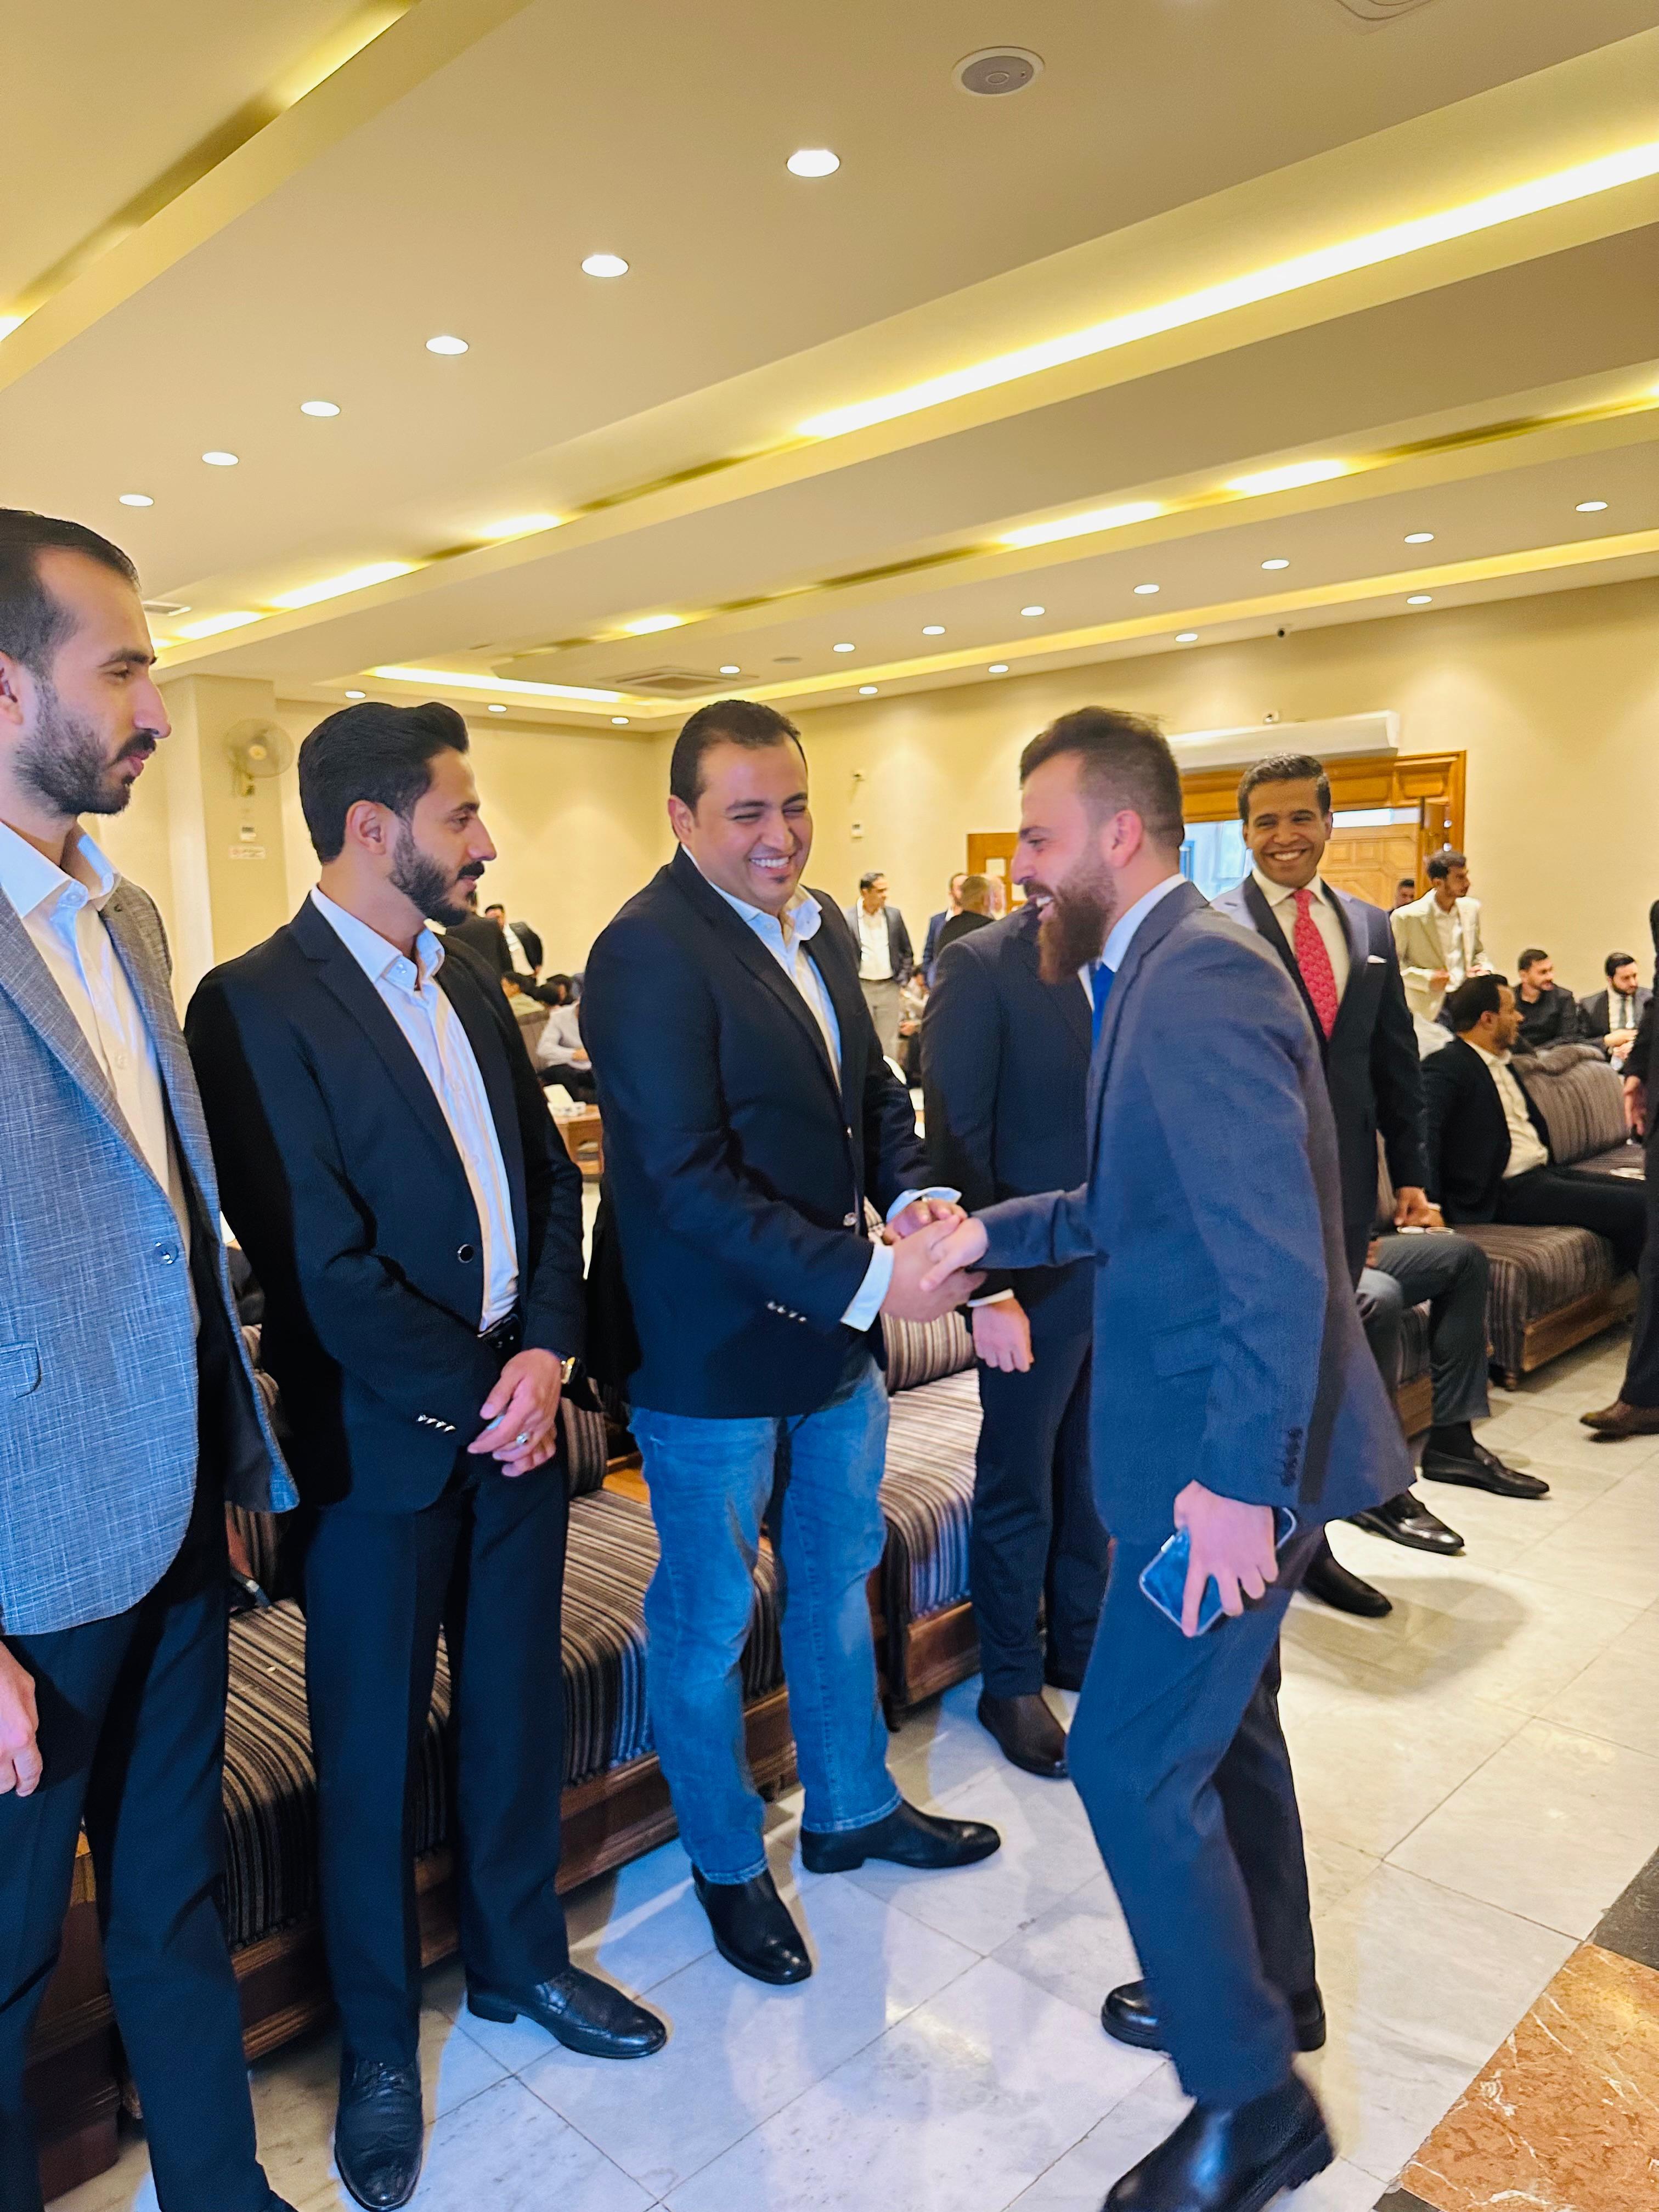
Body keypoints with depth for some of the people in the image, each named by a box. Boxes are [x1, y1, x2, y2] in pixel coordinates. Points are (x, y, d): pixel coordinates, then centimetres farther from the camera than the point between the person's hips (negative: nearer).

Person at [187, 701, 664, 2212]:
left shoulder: (469, 983, 8)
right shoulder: (257, 1003, -14)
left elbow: (550, 1179, 7)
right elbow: (318, 1258, -18)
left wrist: (546, 1354, -7)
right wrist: (470, 1394, -13)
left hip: (515, 1407, 6)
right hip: (381, 1439, -6)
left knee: (518, 1708, 19)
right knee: (374, 1749, 13)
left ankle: (522, 1961, 43)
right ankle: (379, 2044, 36)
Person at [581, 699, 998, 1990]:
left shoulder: (821, 931, 7)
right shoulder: (650, 953, -20)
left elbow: (874, 1092, 13)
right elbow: (688, 1179, -26)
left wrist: (918, 1193, -8)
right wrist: (867, 1278, -27)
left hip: (837, 1338, 8)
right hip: (711, 1351, -8)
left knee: (838, 1578, 24)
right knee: (709, 1621, 12)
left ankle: (852, 1809, 47)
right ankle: (729, 1867, 36)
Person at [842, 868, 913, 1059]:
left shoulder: (894, 915, 5)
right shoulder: (847, 918, -6)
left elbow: (906, 952, 12)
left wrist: (902, 983, 5)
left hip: (889, 988, 3)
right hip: (860, 988, -3)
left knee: (889, 1043, 7)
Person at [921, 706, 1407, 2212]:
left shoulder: (1200, 981, -23)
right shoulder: (1170, 969, 9)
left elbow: (1275, 1260, -29)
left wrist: (1237, 1481, -28)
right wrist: (988, 1233, 11)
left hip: (1233, 1454, -10)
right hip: (1221, 1434, 10)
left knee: (1132, 1761, 2)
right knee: (1222, 1719, 24)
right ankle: (1265, 1985, 46)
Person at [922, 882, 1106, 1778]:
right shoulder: (982, 966, -12)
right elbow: (957, 1142, -13)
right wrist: (986, 1291, -16)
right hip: (1036, 1277, -5)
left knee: (1095, 1476, 18)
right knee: (1020, 1489, 11)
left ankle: (1078, 1644, 39)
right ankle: (1010, 1682, 30)